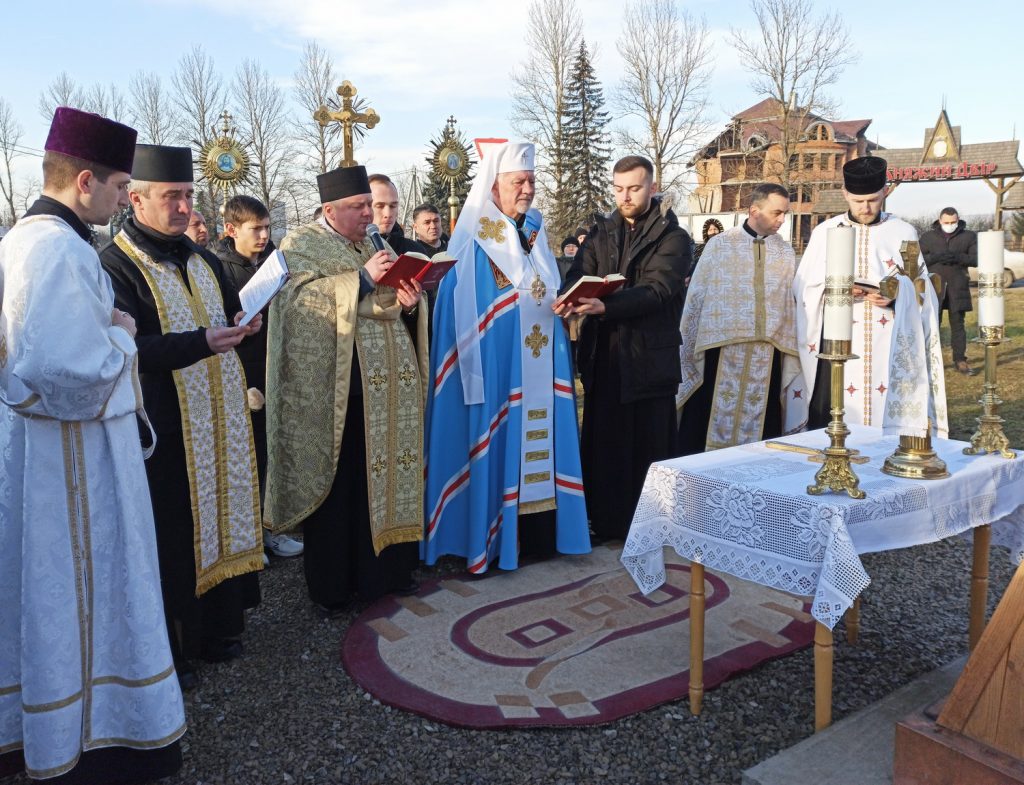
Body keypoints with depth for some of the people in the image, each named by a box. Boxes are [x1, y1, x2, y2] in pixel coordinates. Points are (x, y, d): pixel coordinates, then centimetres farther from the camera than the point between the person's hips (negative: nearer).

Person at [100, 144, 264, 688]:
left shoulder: (203, 260, 14)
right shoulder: (115, 266, -9)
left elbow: (231, 316, 21)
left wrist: (244, 323, -2)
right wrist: (200, 343, -28)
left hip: (218, 423, 7)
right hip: (163, 428, -7)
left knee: (217, 518, 13)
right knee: (170, 537, 2)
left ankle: (215, 628, 28)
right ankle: (166, 649, 16)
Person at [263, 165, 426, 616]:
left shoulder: (372, 247, 19)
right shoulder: (300, 244, 0)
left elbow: (394, 311, 18)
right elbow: (298, 296, -18)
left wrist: (409, 303, -5)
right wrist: (361, 278, -21)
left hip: (386, 389, 6)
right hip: (332, 390, -6)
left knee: (386, 476, 9)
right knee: (337, 486, 1)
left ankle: (385, 569, 23)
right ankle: (332, 585, 15)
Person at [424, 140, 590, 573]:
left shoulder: (536, 232, 14)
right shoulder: (473, 238, -7)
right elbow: (464, 310, -11)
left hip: (539, 365, 7)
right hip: (496, 364, -7)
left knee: (538, 442, 9)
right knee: (496, 443, -2)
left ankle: (538, 530, 19)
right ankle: (490, 535, 9)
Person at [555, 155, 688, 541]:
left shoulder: (673, 237, -2)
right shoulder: (601, 233, 12)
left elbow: (658, 289, -17)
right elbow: (578, 275, 0)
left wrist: (605, 307, -32)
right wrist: (568, 299, -25)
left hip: (650, 357, -4)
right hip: (603, 356, 4)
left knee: (650, 448, 5)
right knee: (602, 444, 7)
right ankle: (605, 522, 20)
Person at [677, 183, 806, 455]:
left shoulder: (786, 253, 8)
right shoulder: (719, 245, -2)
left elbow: (791, 306, 11)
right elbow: (696, 300, 1)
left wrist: (791, 358, 9)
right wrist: (685, 352, 2)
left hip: (767, 355, 3)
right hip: (722, 349, -3)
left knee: (759, 429, 9)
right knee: (710, 429, 1)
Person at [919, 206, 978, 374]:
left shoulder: (969, 236, 6)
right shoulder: (928, 237, 6)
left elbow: (976, 259, 0)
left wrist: (958, 257, -17)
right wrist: (936, 257, -16)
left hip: (957, 287, 0)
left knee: (958, 324, 3)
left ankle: (960, 360, 7)